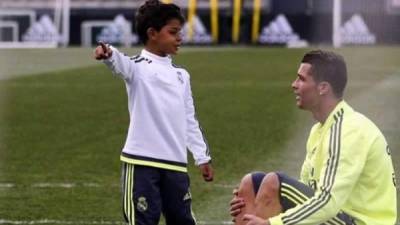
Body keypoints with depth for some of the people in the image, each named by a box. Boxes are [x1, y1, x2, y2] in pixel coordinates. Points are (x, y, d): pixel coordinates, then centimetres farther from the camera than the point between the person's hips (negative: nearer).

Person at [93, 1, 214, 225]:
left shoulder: (181, 75, 16)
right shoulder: (138, 67, -3)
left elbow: (190, 120, 22)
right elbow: (119, 62, -28)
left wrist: (203, 157, 21)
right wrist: (108, 53, -51)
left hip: (176, 164, 6)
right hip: (142, 162, -6)